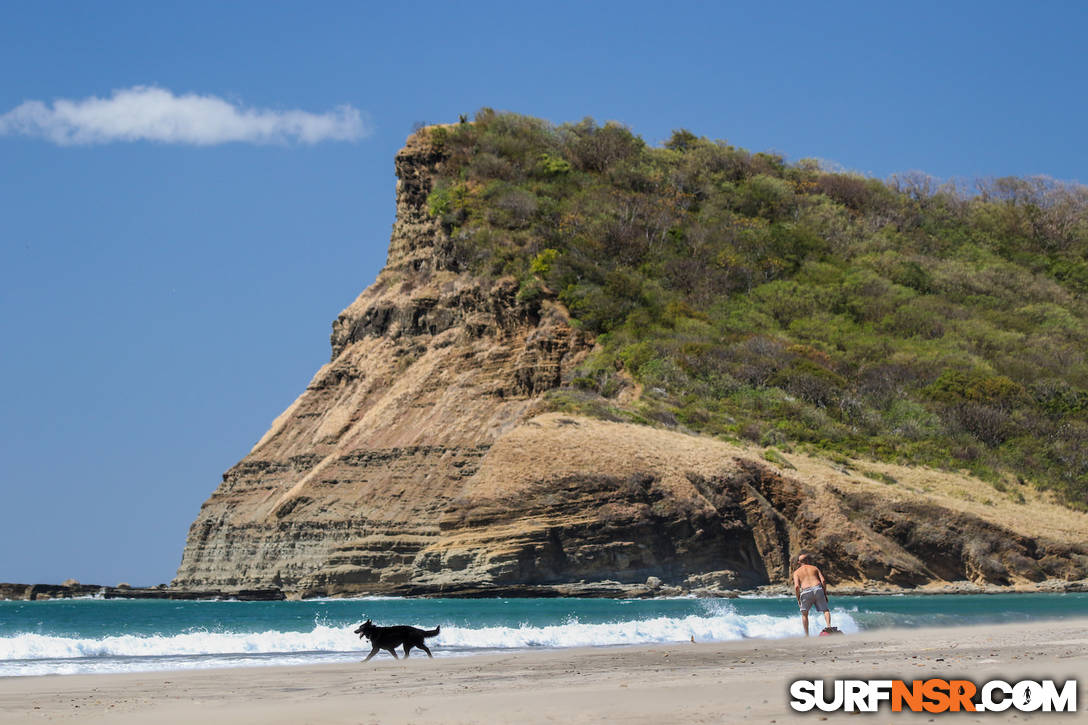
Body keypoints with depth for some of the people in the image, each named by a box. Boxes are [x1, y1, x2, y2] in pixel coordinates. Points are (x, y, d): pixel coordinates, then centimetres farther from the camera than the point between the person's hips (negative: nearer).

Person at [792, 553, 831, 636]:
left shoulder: (796, 572, 15)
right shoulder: (814, 568, 21)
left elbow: (796, 586, 0)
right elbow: (823, 581, 9)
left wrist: (798, 599, 10)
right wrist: (825, 594, 16)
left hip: (806, 592, 0)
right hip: (818, 589, 1)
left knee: (804, 614, 17)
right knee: (826, 610, 6)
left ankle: (807, 635, 13)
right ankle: (829, 626, -22)